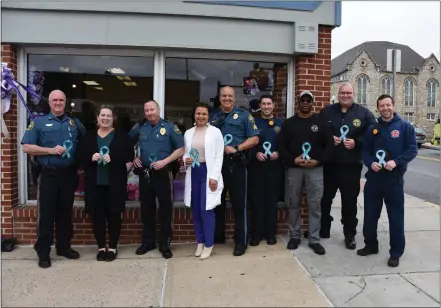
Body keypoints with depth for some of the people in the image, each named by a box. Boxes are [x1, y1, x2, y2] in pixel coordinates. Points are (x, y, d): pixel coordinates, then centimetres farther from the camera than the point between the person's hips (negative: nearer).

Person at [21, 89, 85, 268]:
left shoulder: (74, 123, 10)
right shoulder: (39, 122, 1)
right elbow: (26, 147, -5)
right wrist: (51, 150, -15)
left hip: (69, 174, 3)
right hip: (49, 175, -3)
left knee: (65, 212, 12)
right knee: (46, 213, 1)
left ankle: (64, 246, 25)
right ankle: (43, 252, 12)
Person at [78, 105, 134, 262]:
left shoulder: (121, 136, 3)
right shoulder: (89, 136, 10)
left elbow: (130, 155, -4)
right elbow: (80, 156, 8)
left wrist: (112, 157, -19)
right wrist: (91, 157, -13)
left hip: (114, 182, -2)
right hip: (94, 182, 2)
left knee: (114, 214, 4)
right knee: (97, 215, 5)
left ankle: (112, 247, 17)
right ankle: (101, 247, 20)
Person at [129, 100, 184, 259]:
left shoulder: (170, 127, -4)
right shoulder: (139, 127, 7)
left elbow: (180, 149, -6)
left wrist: (164, 161, -16)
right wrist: (133, 157, 4)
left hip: (163, 173, -4)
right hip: (144, 173, 4)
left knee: (165, 209, 3)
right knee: (146, 208, 13)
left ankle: (165, 244, 16)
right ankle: (147, 242, 28)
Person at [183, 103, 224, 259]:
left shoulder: (215, 132, -3)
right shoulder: (188, 133, 11)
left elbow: (219, 156, -7)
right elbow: (185, 153, 16)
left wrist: (214, 176, -13)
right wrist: (185, 160, -8)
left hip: (208, 172, -5)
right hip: (193, 173, 5)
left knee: (206, 209, -5)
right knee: (196, 209, 10)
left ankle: (208, 244, 11)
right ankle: (200, 241, 26)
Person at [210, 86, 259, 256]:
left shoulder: (244, 115, 1)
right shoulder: (213, 117, 11)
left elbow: (254, 139, -4)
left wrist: (237, 149, -15)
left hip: (236, 164, -4)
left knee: (239, 204, 2)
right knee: (217, 202, 14)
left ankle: (241, 242, 12)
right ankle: (217, 237, 30)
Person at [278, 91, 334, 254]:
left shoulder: (320, 122, 5)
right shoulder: (289, 123, 7)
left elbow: (329, 145, 2)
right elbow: (281, 146, 2)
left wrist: (318, 161, -11)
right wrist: (292, 160, -12)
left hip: (315, 169, -1)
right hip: (294, 168, 1)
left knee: (315, 205, 2)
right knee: (294, 204, 8)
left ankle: (314, 239, 13)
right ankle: (294, 236, 21)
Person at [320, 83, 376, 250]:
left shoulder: (364, 113, 3)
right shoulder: (327, 111, 7)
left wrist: (356, 143, -14)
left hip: (351, 166, -1)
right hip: (328, 164, 2)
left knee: (349, 202, 7)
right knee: (324, 199, 11)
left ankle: (350, 235, 22)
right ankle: (323, 231, 28)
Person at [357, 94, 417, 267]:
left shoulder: (405, 127, 1)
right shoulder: (372, 129, 9)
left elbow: (412, 150, -5)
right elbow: (365, 152, 9)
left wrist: (396, 162, -20)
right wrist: (371, 163, -12)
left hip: (394, 179, -3)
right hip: (373, 178, 3)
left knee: (396, 217, 3)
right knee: (370, 215, 11)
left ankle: (396, 253, 17)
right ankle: (370, 245, 29)